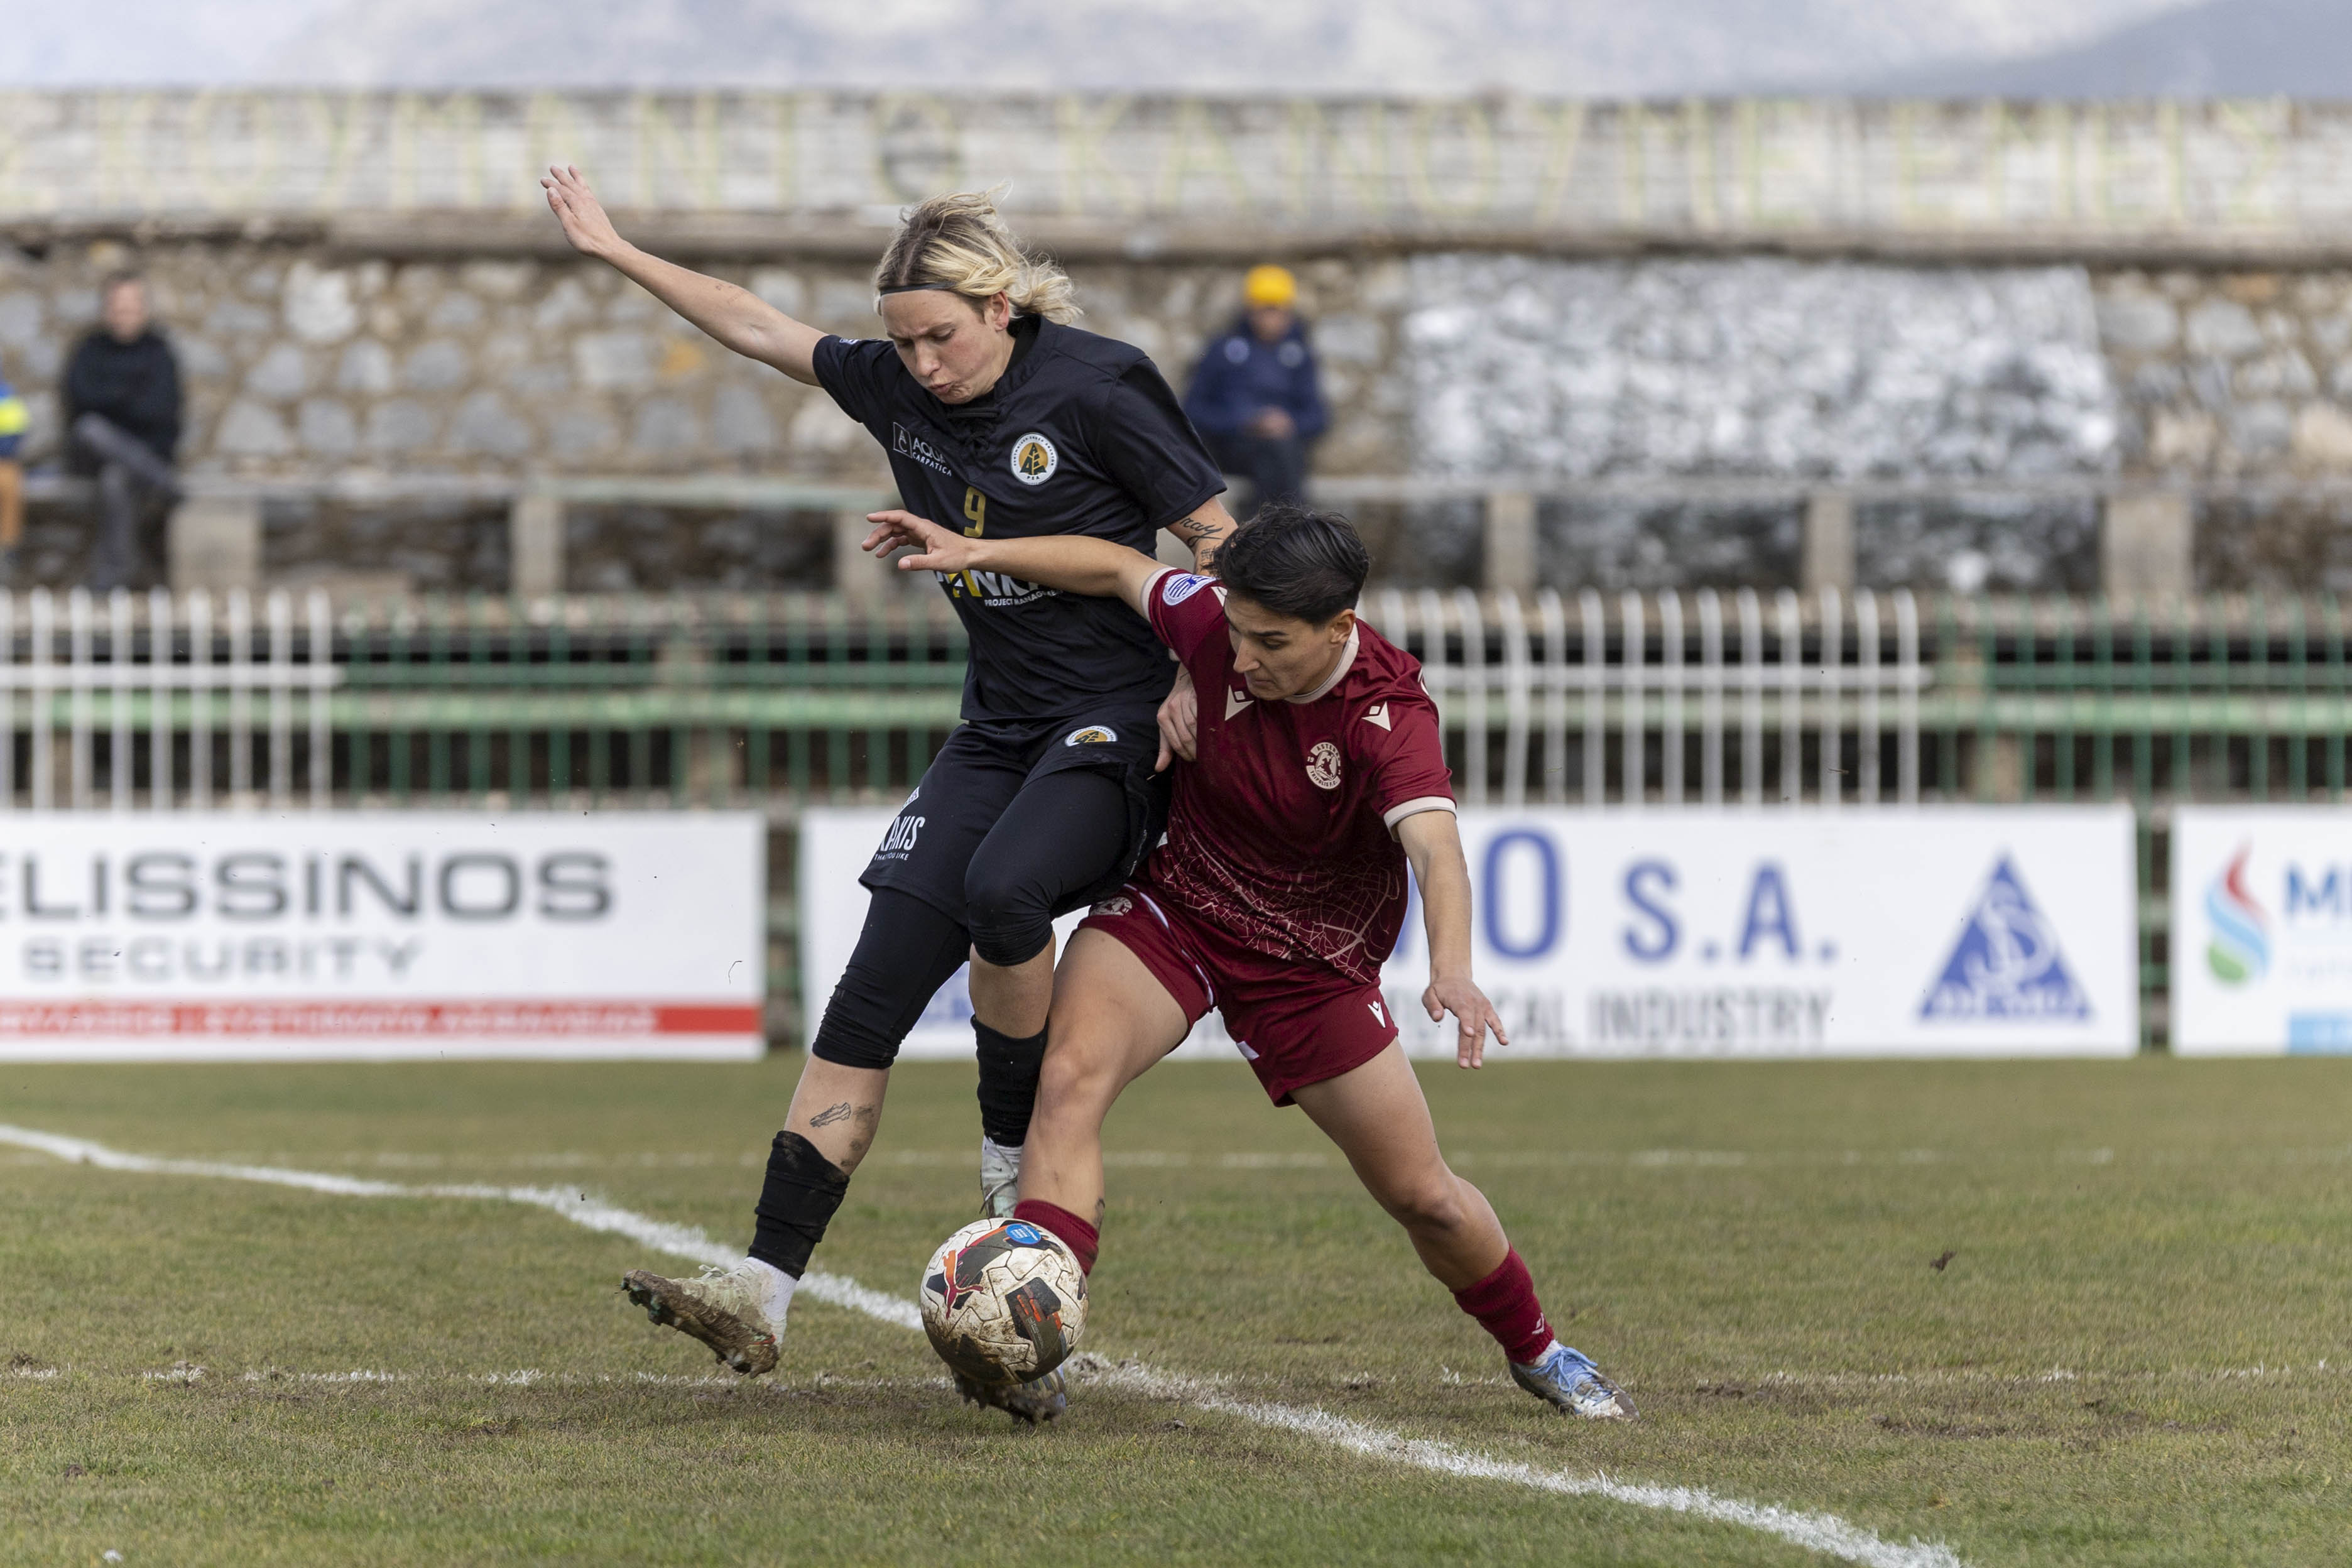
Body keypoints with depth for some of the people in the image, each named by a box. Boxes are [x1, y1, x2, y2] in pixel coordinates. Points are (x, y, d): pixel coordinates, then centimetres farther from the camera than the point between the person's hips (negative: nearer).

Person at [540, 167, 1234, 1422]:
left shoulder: (1095, 391, -12)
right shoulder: (897, 390, 6)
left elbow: (1217, 540, -7)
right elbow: (764, 332, 19)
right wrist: (616, 253, 22)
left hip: (1115, 723, -6)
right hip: (996, 736, 6)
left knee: (1000, 890, -36)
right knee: (868, 1001, -6)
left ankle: (1018, 1168, -14)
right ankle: (764, 1293, -9)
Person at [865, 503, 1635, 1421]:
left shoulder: (1389, 717, -28)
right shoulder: (1217, 623, -18)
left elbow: (1436, 848, -43)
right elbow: (1119, 569, 1)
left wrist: (1452, 972, -61)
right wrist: (979, 553, -5)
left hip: (1313, 964, -2)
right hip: (1174, 910, 2)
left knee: (1425, 1198, 6)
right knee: (1072, 1076, -28)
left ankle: (1534, 1350, 34)